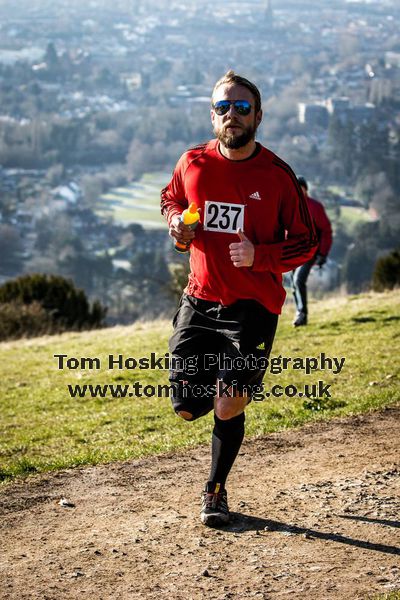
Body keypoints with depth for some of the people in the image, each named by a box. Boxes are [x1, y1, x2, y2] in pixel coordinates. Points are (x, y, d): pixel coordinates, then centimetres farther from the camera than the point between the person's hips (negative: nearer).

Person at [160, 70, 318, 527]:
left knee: (228, 408, -9)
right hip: (199, 301, 3)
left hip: (253, 306, -3)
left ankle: (215, 490, 17)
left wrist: (259, 255, -19)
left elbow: (305, 244, -2)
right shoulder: (193, 164, 1)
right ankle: (234, 390, 39)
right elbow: (170, 199, 22)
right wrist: (176, 222, -1)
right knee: (188, 409, 2)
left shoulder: (277, 176, -7)